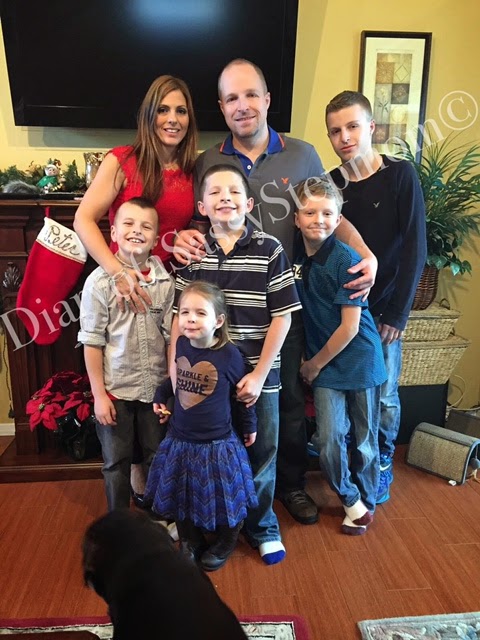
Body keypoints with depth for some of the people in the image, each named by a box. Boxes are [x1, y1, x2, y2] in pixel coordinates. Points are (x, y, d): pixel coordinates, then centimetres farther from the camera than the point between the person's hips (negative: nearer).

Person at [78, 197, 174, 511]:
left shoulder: (166, 281, -5)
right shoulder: (100, 281, -12)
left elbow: (172, 337, 0)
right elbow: (92, 342, -9)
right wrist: (99, 394, -9)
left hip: (156, 387, 2)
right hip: (115, 389, -2)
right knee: (117, 462, 16)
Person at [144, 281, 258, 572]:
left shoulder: (229, 354, -18)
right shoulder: (181, 345, -7)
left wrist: (249, 426, 6)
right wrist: (160, 396, 2)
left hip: (218, 445, -4)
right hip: (180, 442, 4)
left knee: (223, 502, 16)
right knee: (181, 502, 19)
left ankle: (224, 545, 45)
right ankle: (190, 546, 45)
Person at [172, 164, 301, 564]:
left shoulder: (270, 250, -6)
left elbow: (282, 317, -6)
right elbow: (180, 318, 0)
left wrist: (259, 375, -9)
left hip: (258, 374, -1)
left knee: (260, 454, 13)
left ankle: (262, 527, 38)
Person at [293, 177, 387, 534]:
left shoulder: (345, 259, -17)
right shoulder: (297, 258, -2)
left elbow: (349, 326, -16)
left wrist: (315, 363, -7)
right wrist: (312, 362, 1)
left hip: (360, 359, -3)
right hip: (324, 364, 4)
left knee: (365, 439, 11)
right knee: (329, 439, 0)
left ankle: (367, 500, 36)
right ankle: (350, 499, 27)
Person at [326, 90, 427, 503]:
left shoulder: (401, 175, -7)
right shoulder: (329, 184, 1)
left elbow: (415, 248, -10)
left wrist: (398, 313, -13)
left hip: (383, 308, -2)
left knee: (383, 395, 8)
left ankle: (382, 466, 31)